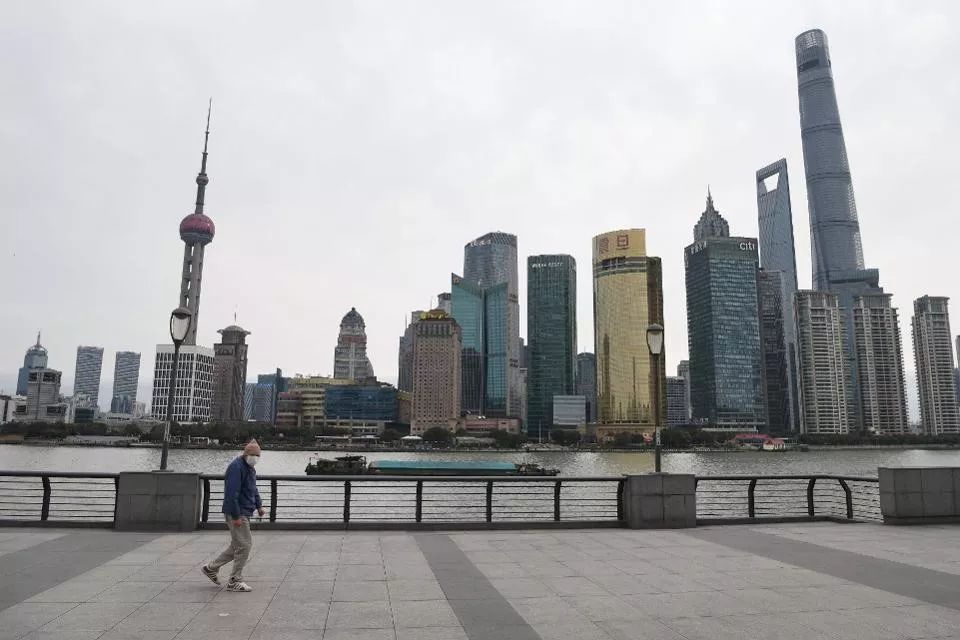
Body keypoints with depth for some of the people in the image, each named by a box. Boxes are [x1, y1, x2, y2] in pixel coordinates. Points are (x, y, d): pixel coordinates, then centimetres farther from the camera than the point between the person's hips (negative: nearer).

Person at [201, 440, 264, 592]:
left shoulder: (250, 468, 15)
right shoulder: (236, 468, -18)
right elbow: (232, 494, -23)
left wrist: (259, 505, 16)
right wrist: (236, 516, -24)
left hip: (244, 513, 10)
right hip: (236, 513, -10)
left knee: (237, 545, 17)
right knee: (244, 545, -6)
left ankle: (211, 568, 29)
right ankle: (234, 581, 4)